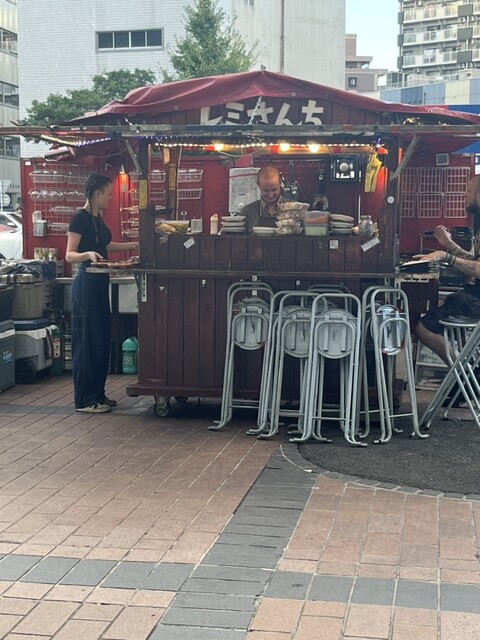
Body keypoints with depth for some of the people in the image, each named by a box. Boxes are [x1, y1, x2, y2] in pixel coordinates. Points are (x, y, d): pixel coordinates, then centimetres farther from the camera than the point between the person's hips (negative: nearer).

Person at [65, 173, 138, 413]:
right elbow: (69, 255, -17)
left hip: (100, 283, 10)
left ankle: (97, 394, 19)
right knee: (87, 341, -6)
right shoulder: (80, 218, -13)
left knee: (102, 340, 11)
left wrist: (135, 245, 32)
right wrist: (87, 254, -35)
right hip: (86, 283, -10)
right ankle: (85, 400, -1)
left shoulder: (97, 218, 14)